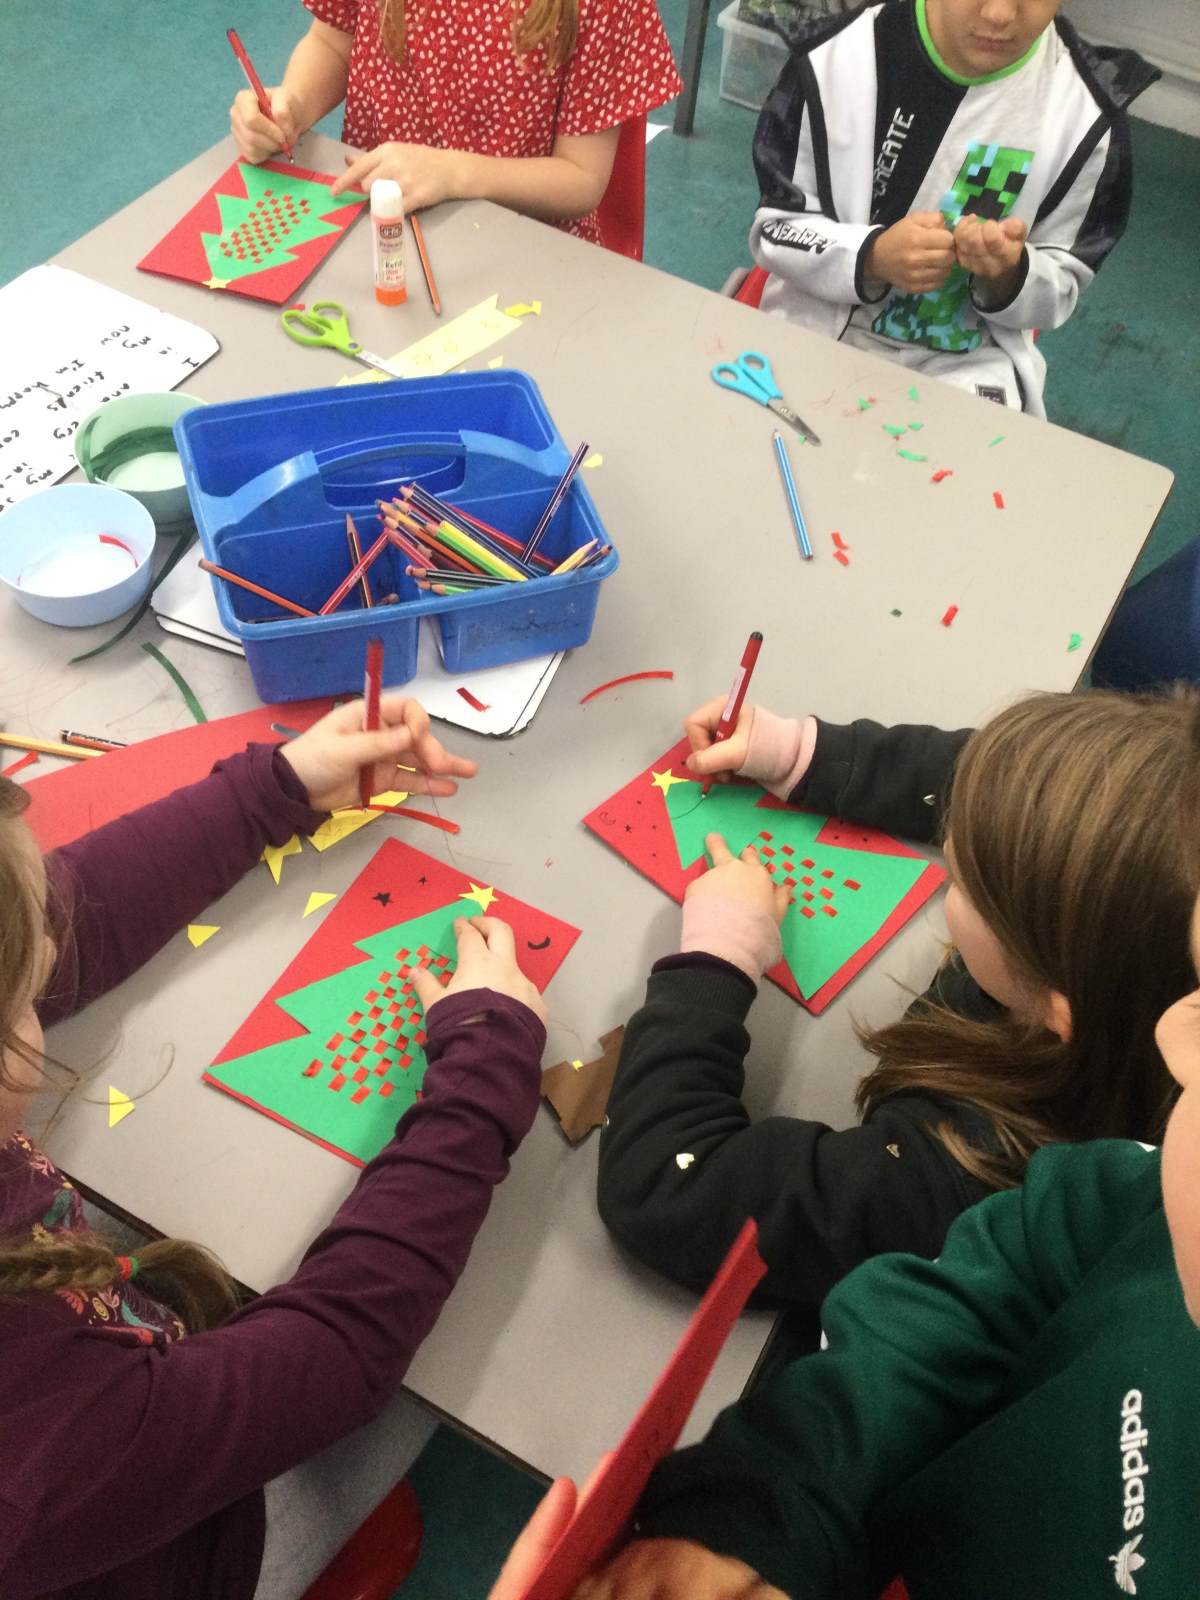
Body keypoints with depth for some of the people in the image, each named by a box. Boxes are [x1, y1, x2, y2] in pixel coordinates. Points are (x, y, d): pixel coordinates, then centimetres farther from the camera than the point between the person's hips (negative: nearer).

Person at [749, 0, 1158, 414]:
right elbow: (774, 228, -4)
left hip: (969, 364, 0)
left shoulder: (1090, 114, -8)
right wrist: (872, 258, -24)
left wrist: (1009, 274, -23)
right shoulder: (834, 57, -10)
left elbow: (1058, 292, 2)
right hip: (820, 327, 0)